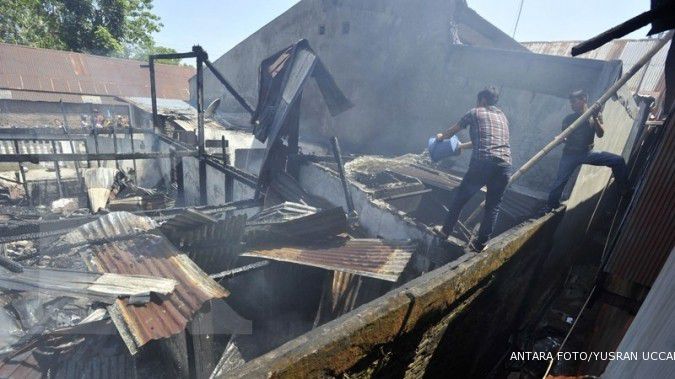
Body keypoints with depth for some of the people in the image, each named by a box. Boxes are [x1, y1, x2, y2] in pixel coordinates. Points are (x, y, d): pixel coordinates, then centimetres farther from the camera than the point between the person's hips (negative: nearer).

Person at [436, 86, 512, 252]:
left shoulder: (475, 112, 11)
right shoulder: (503, 117, 26)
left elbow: (452, 131, 23)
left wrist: (441, 136, 45)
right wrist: (461, 146, 48)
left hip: (482, 163, -4)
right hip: (504, 165, 4)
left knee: (460, 197, 14)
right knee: (493, 206, 13)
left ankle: (446, 230, 26)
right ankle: (480, 244, 15)